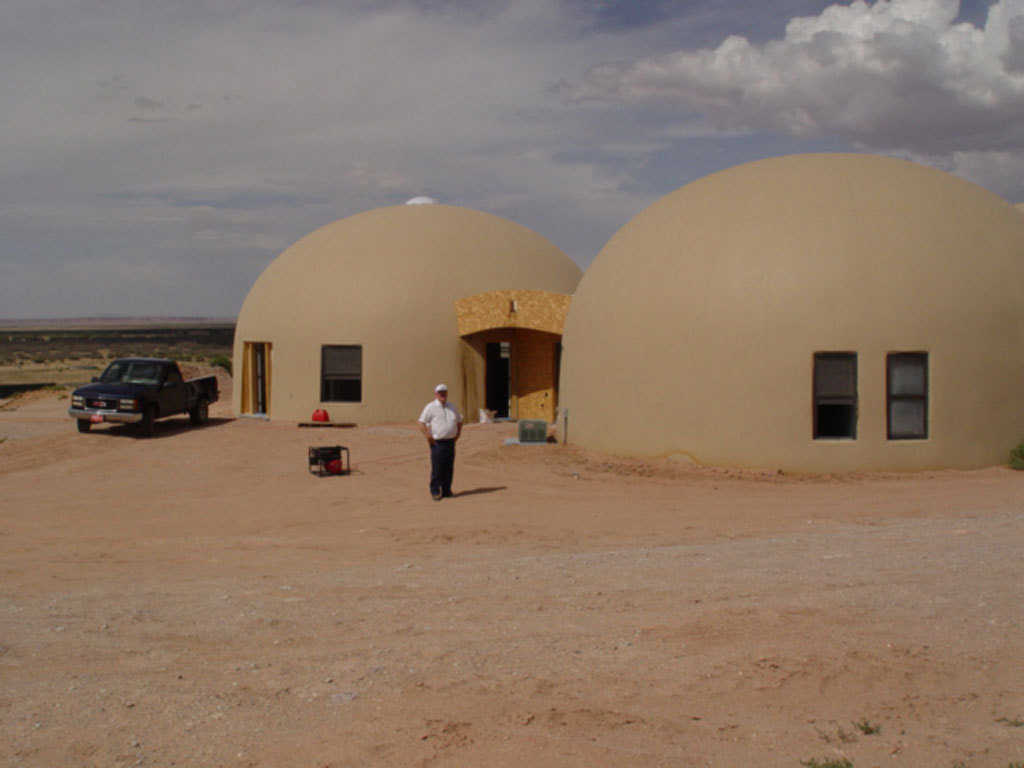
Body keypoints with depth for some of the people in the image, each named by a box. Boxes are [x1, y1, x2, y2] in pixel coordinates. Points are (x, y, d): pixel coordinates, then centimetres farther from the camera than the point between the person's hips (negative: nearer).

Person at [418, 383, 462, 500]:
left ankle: (446, 490, 15)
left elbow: (459, 420, 27)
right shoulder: (431, 407, -5)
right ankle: (435, 492, 2)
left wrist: (458, 433, 14)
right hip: (437, 442, -5)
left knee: (449, 468, 7)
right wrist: (428, 436, -14)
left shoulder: (451, 407, 13)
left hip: (450, 442, 5)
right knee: (437, 469, -6)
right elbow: (422, 422, -7)